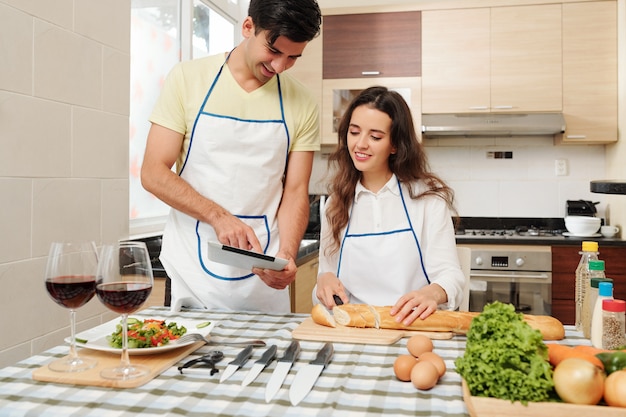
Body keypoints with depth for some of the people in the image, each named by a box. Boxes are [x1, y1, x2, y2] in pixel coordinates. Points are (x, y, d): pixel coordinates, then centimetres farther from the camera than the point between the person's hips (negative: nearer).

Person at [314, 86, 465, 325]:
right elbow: (328, 273, 12)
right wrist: (325, 281, -11)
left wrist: (432, 293, -27)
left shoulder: (428, 197, 1)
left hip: (413, 324, -2)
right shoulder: (335, 204, 11)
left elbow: (449, 273, -5)